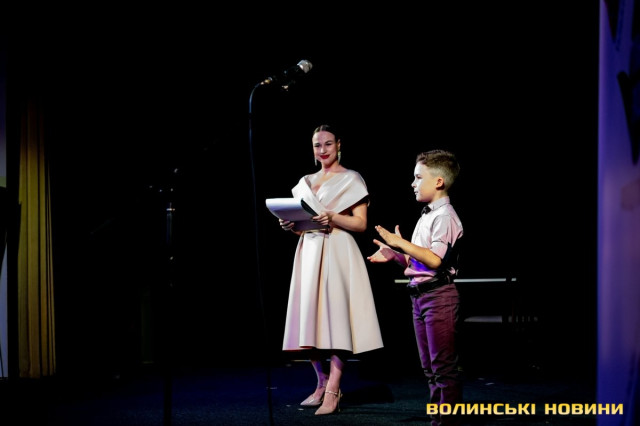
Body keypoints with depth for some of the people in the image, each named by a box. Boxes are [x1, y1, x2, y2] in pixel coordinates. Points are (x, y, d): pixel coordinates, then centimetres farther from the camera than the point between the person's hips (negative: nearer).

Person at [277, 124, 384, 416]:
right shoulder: (305, 182, 19)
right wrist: (290, 226, -1)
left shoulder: (351, 179, 3)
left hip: (337, 255, -6)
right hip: (309, 252, 6)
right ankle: (322, 384, 9)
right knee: (310, 315, 1)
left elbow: (361, 223, -3)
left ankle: (332, 392, -16)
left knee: (335, 316, -13)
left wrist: (332, 219, -19)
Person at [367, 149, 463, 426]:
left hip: (438, 295, -10)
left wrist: (400, 243, -20)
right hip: (420, 295, 10)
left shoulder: (445, 217, -12)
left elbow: (435, 259, -22)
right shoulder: (426, 216, 17)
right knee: (429, 366, 14)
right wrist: (393, 255, 8)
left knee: (443, 366, -7)